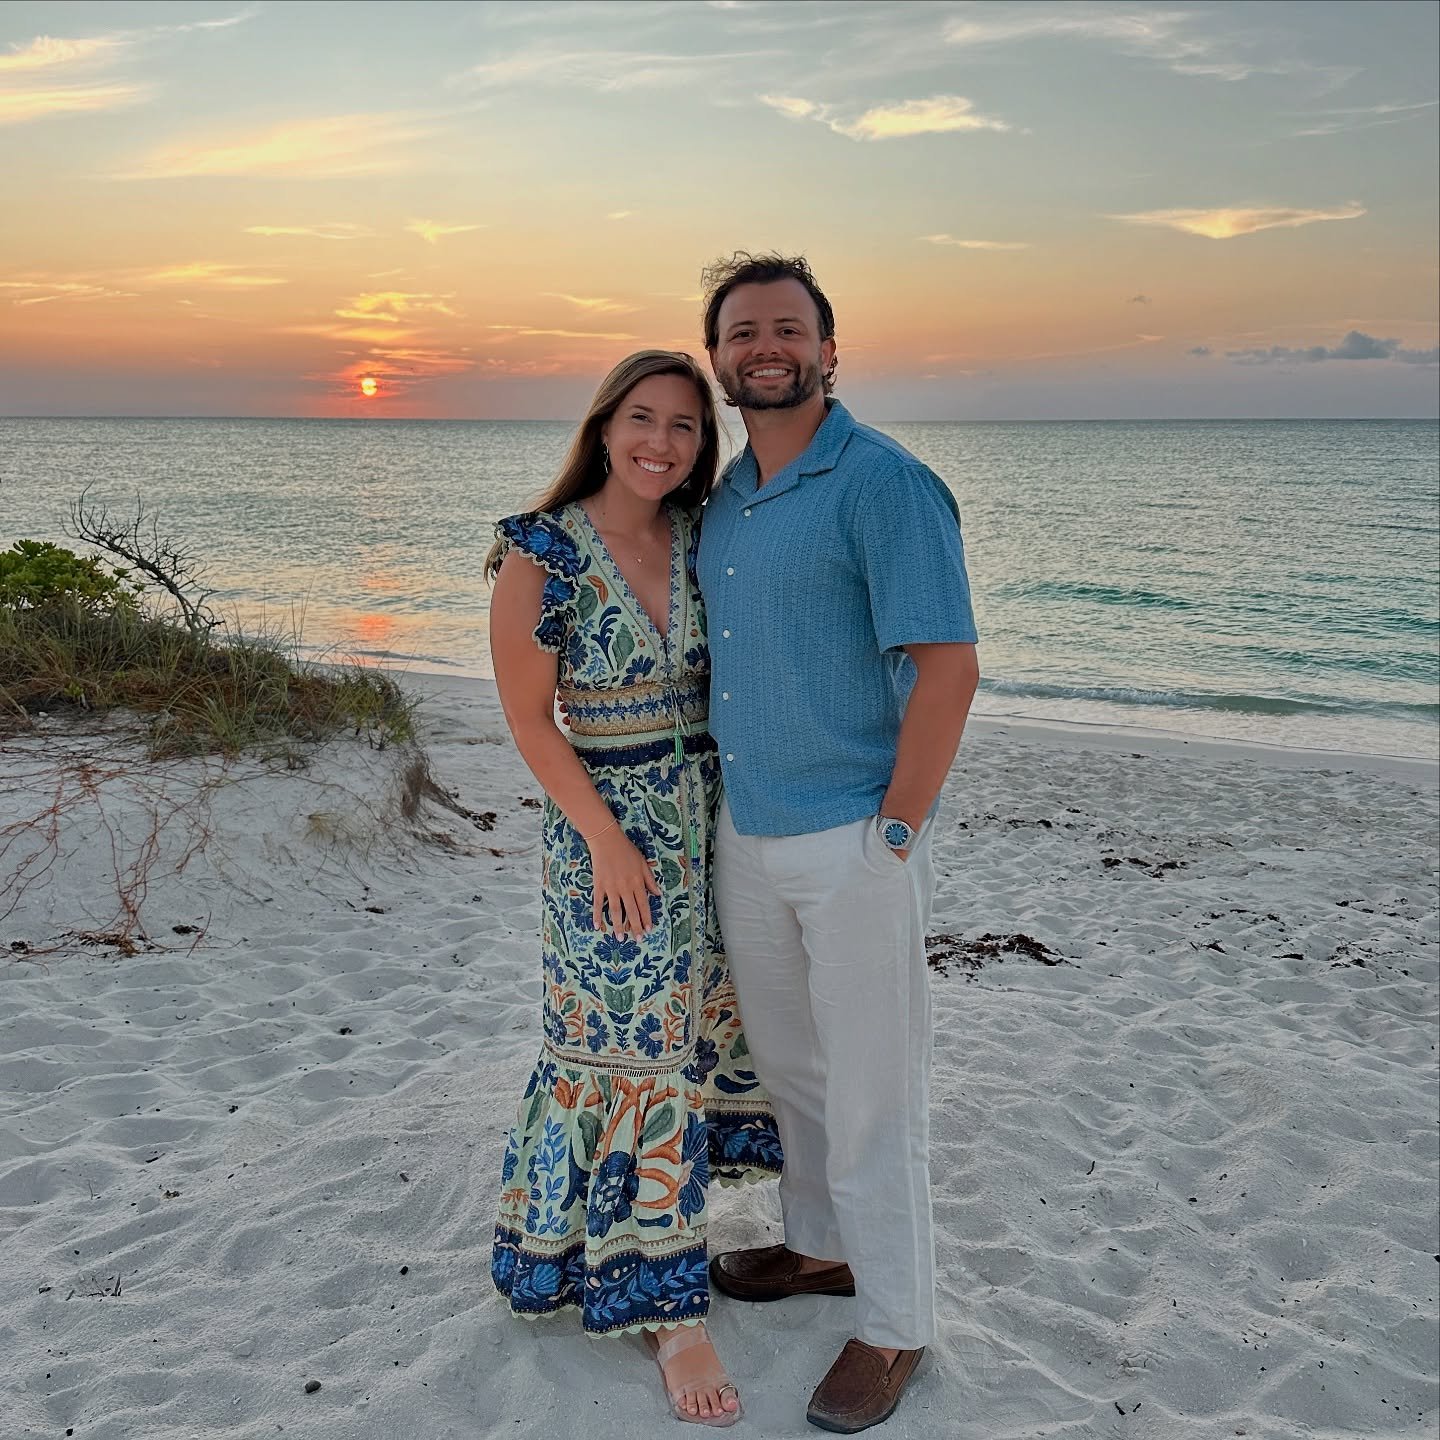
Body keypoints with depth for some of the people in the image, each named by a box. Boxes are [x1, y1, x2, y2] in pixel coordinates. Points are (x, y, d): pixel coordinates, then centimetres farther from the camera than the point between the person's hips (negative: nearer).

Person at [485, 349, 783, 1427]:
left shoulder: (699, 541, 2)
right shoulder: (541, 554, -13)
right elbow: (531, 719, -11)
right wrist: (608, 840, -14)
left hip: (711, 807, 6)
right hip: (608, 823, -6)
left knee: (697, 1019, 18)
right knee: (636, 1045, 1)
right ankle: (667, 1308, 14)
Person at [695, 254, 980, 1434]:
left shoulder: (884, 483, -14)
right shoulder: (728, 493, 10)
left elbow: (947, 665, -18)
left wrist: (895, 835, -19)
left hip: (854, 840, -8)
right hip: (747, 834, 8)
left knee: (873, 1090, 5)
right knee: (789, 1063, 21)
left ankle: (895, 1324, 23)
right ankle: (823, 1245, 43)